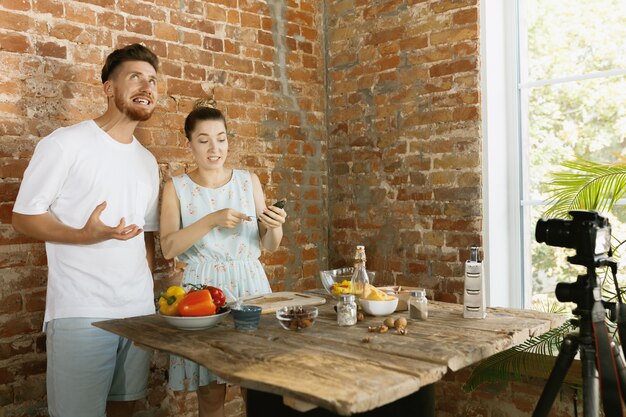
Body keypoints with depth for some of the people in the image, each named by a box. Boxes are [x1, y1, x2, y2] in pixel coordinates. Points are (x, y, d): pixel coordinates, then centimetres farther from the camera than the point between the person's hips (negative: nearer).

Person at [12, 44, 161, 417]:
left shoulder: (147, 161, 15)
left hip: (140, 309, 6)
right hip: (80, 313, -6)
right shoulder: (66, 144, -4)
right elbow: (24, 217, -5)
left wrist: (146, 294, 11)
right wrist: (84, 235, -22)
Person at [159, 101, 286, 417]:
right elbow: (168, 248, -11)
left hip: (250, 283, 2)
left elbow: (269, 246, 7)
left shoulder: (248, 181, 6)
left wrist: (276, 226, -15)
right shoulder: (176, 188, 0)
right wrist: (212, 220, -23)